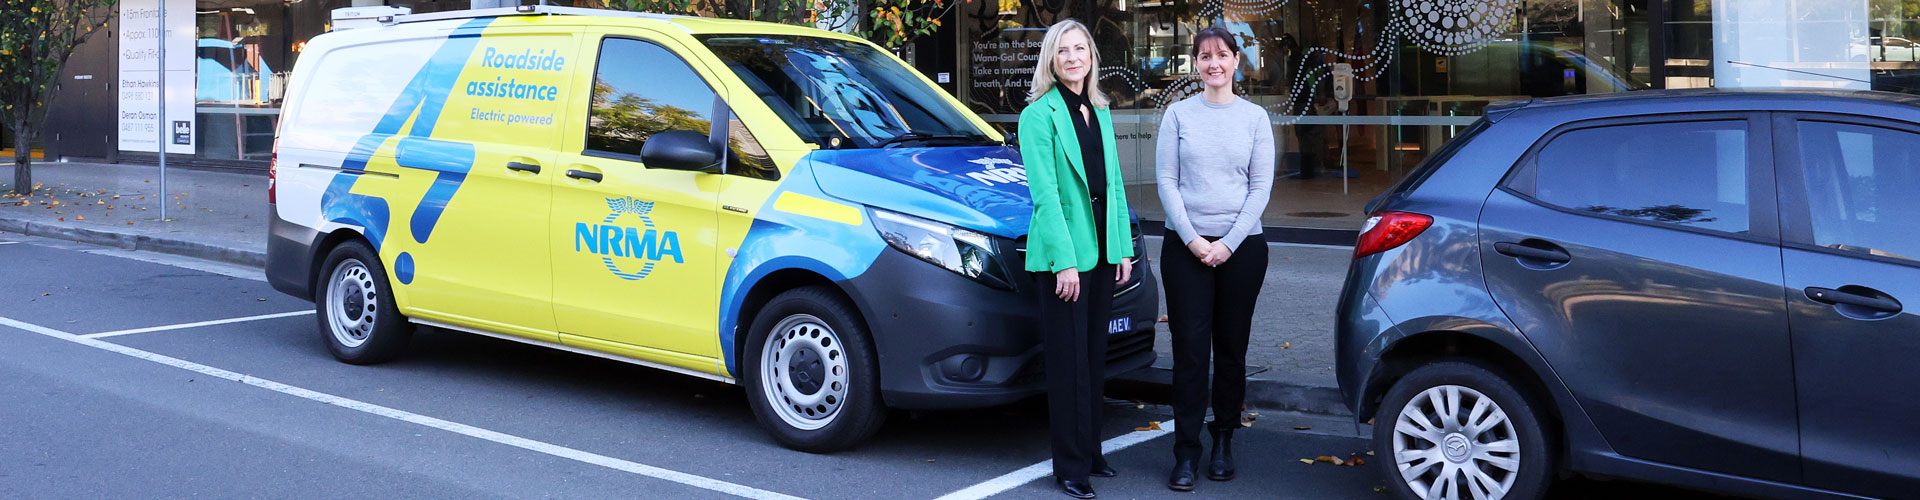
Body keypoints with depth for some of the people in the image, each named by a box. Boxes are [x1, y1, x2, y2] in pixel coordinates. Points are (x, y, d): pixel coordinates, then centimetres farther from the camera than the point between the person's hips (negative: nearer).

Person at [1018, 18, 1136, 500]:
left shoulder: (1099, 113, 13)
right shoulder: (1039, 114, -9)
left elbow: (1114, 184, 15)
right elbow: (1045, 192, -14)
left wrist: (1123, 248, 9)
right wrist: (1064, 261, -18)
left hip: (1101, 248, 7)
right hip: (1061, 251, -7)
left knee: (1095, 354, 13)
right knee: (1069, 360, -2)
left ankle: (1090, 451, 24)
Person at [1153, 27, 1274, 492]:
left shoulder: (1255, 117, 5)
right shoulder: (1178, 113, 4)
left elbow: (1261, 186, 2)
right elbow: (1167, 180, 1)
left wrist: (1229, 243, -7)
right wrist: (1193, 239, -8)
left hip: (1242, 247, 1)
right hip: (1186, 245, -1)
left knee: (1231, 348, 7)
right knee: (1190, 349, -3)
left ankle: (1224, 442, 21)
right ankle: (1186, 454, 2)